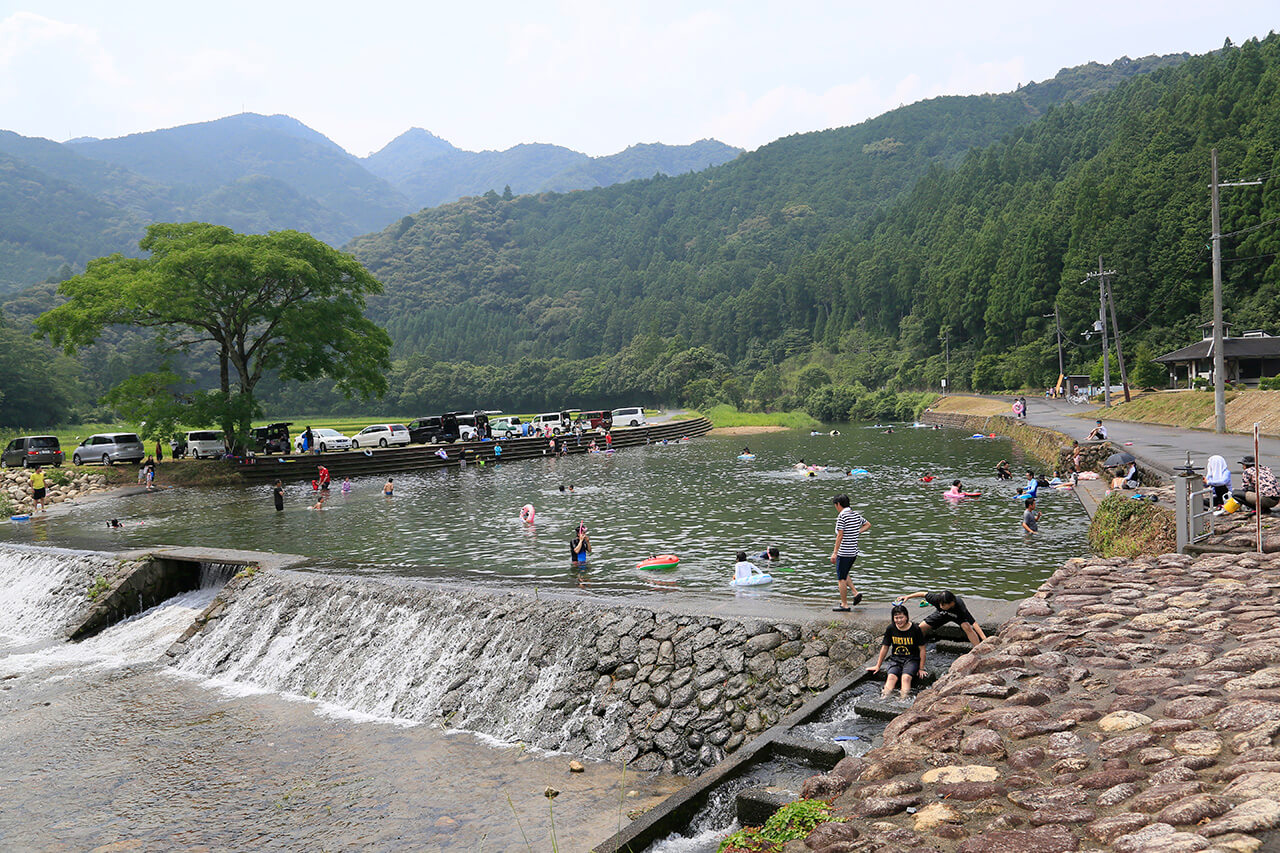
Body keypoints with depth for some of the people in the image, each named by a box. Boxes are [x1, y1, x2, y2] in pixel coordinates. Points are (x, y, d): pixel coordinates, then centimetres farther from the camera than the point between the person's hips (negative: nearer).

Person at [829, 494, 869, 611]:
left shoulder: (841, 516, -15)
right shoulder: (857, 515, 8)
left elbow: (840, 535, -18)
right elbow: (868, 524, 26)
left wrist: (834, 553, -15)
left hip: (844, 552, -8)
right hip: (854, 552, 8)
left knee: (841, 579, 1)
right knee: (843, 575, 24)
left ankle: (844, 605, 5)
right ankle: (856, 593, 12)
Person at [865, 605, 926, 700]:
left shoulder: (915, 630, -5)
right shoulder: (890, 629, 3)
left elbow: (922, 649, 0)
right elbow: (885, 647, 12)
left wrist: (921, 668, -2)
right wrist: (878, 666, 15)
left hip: (912, 659, -2)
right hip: (895, 659, 2)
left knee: (906, 677, -31)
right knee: (891, 676, -26)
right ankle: (884, 699, -43)